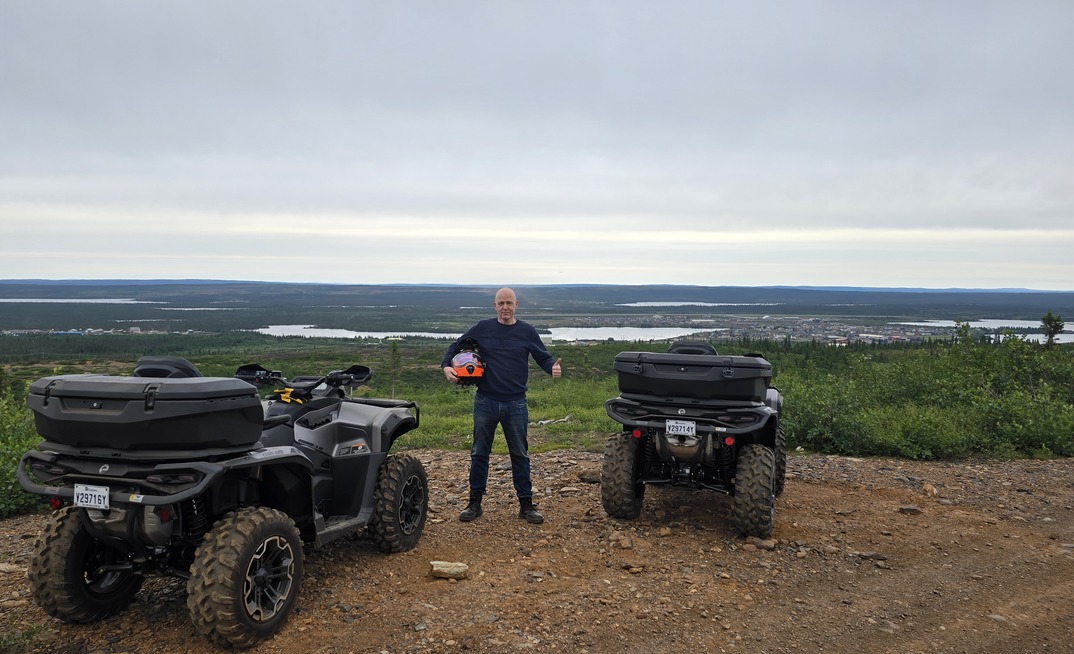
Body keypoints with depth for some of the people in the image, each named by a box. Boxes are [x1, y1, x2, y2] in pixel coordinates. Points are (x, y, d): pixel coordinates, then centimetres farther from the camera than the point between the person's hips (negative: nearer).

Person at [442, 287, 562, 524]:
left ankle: (526, 504, 15)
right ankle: (475, 502, 20)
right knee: (479, 453, 8)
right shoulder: (482, 329, 1)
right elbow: (456, 347, 8)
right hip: (485, 402, 0)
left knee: (520, 455, 7)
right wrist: (447, 366, -10)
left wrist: (553, 367, -15)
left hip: (515, 404, 0)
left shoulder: (526, 331, 2)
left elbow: (543, 356, 8)